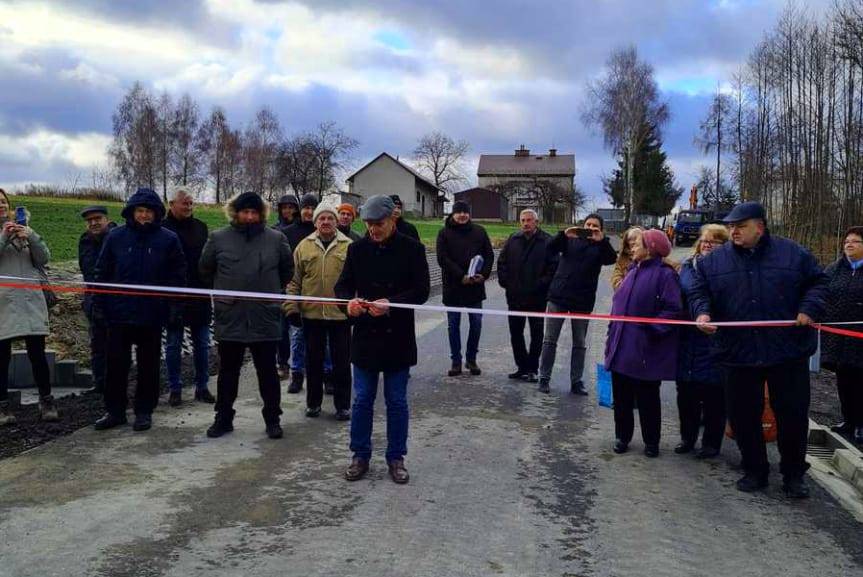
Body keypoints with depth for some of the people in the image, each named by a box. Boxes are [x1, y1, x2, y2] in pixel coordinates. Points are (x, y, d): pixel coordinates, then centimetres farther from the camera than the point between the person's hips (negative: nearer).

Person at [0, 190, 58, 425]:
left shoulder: (23, 227, 14)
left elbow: (44, 258, 8)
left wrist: (31, 237, -7)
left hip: (30, 299, 1)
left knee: (37, 353, 3)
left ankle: (46, 401, 13)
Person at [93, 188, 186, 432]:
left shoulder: (168, 239, -1)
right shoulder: (116, 237, 3)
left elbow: (178, 275, 0)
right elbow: (102, 272, 7)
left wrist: (174, 307, -7)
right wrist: (99, 304, 2)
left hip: (152, 314, -1)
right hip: (119, 313, 2)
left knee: (148, 365, 8)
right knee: (116, 364, 8)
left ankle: (144, 411, 19)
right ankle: (115, 410, 20)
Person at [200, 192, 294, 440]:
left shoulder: (276, 239, 0)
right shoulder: (218, 238, 0)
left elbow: (288, 270, 13)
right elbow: (205, 270, 13)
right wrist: (221, 291, 13)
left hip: (265, 318, 0)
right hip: (229, 317, 1)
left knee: (268, 372, 9)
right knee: (228, 372, 13)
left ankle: (272, 419, 21)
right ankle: (223, 418, 26)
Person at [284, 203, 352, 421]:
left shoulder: (349, 246, 1)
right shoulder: (304, 246, 5)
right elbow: (294, 280, 6)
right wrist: (291, 307, -1)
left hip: (340, 313, -1)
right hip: (311, 314, 2)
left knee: (342, 362, 6)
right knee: (313, 361, 12)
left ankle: (342, 404, 18)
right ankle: (313, 402, 26)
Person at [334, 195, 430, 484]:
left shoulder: (412, 249, -5)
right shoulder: (357, 248, 3)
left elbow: (422, 290, -9)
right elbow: (342, 285, 5)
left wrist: (390, 304, -24)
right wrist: (349, 301, -18)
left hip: (398, 338, -2)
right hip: (365, 336, 2)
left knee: (397, 401, 9)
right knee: (362, 400, 10)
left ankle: (396, 457, 23)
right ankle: (360, 455, 24)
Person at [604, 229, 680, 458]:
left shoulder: (664, 274, -12)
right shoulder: (632, 271, 12)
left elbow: (673, 310, -18)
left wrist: (651, 330, -23)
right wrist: (611, 339, 13)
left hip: (646, 352, -7)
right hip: (622, 349, 7)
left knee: (647, 399, 7)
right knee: (621, 397, 12)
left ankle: (651, 442, 22)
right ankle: (622, 437, 26)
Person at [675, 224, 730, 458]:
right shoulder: (687, 266, 9)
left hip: (714, 343, -5)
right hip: (688, 340, 5)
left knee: (713, 395, 6)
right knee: (686, 393, 14)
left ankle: (711, 443, 21)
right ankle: (687, 437, 30)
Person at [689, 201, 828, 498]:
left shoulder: (793, 253, 2)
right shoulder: (713, 261, 4)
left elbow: (818, 282, 9)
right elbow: (699, 292, 8)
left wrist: (809, 309, -7)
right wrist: (702, 312, -13)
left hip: (788, 351, -1)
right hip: (739, 353, 1)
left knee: (793, 413, 7)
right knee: (743, 416, 8)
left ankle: (793, 474, 25)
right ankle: (755, 471, 26)